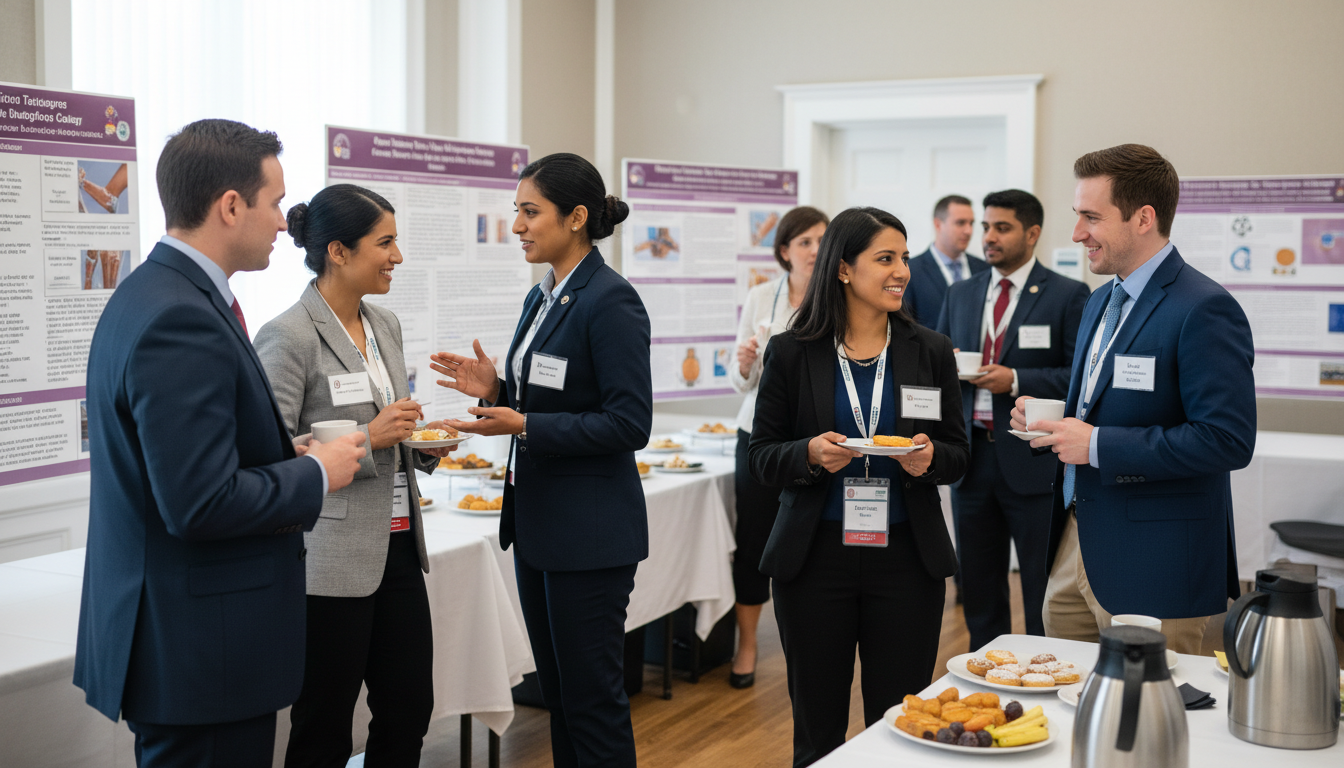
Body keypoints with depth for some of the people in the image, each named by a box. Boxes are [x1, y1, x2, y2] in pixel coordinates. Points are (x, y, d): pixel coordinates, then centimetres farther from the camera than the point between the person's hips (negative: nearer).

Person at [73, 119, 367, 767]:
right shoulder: (180, 321, -22)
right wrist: (315, 474, -11)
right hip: (199, 651, -10)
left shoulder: (153, 293, 11)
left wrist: (290, 461, 6)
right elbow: (200, 504, -25)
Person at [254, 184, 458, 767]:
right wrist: (367, 440, -21)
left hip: (397, 546, 8)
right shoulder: (289, 337, -14)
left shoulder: (385, 326, 11)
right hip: (331, 559, -8)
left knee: (409, 709, 14)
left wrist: (422, 444, 2)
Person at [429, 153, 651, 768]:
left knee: (592, 697, 1)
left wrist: (525, 427, -22)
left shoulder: (610, 301, -16)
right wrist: (496, 390, 1)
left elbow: (629, 423, -20)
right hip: (537, 522, 9)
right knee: (556, 691, 17)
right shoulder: (542, 298, 12)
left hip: (590, 531, -9)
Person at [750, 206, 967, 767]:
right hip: (815, 557, -1)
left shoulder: (932, 352, 5)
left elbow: (957, 455, 9)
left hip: (906, 557, 1)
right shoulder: (791, 353, 0)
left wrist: (929, 458, -12)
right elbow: (762, 458, 2)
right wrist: (810, 454, -18)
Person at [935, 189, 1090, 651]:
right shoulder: (961, 295, 13)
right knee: (979, 590, 15)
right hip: (971, 457, 5)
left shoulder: (1069, 296, -4)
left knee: (1044, 593, 3)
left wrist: (1016, 380, -19)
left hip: (1031, 462, -5)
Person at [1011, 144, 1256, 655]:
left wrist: (1098, 444, -22)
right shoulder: (1101, 302, 14)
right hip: (1075, 547, 8)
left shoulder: (1204, 311, -16)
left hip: (1152, 570, -8)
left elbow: (1228, 440, -23)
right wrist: (1052, 420, 3)